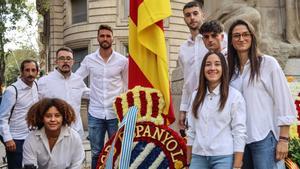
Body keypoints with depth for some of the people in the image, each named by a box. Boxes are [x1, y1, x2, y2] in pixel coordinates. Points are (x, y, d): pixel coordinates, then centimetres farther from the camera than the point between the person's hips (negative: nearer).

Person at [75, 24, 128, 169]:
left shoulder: (122, 60, -1)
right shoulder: (89, 60, 1)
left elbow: (128, 86, 7)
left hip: (116, 113, -1)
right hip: (95, 113, 1)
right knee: (96, 153, 11)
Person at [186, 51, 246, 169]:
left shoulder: (235, 96, -5)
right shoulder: (196, 95, 9)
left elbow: (239, 132, -7)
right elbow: (191, 130, 11)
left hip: (224, 157, -3)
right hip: (198, 156, 4)